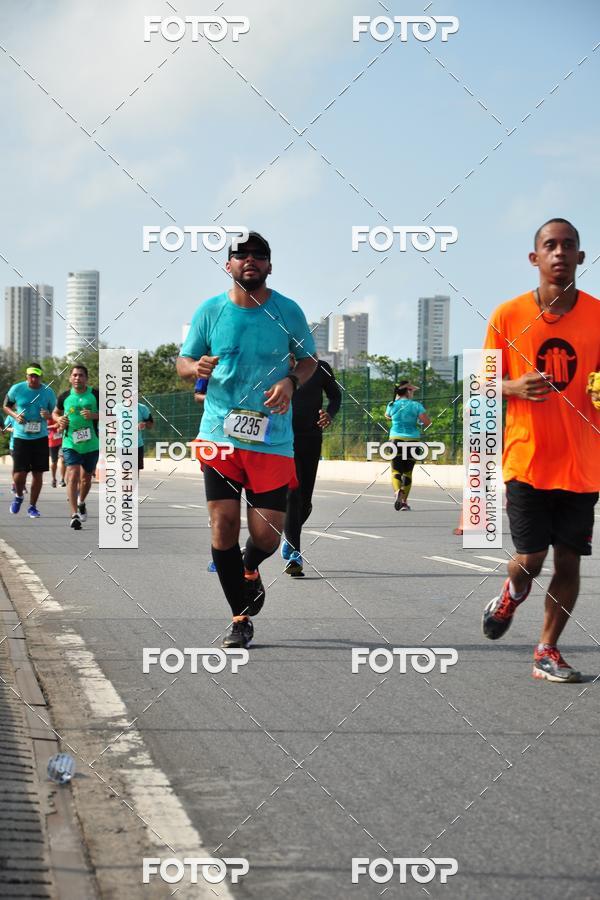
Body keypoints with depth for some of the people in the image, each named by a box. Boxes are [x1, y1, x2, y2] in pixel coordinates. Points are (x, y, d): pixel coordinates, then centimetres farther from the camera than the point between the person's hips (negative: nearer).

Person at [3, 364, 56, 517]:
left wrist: (48, 415, -14)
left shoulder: (48, 392, 0)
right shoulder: (16, 389, -3)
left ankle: (33, 506, 20)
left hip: (41, 437, 1)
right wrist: (15, 415, -9)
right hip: (20, 436, -1)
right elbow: (6, 406, 11)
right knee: (19, 473, -7)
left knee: (38, 473, 3)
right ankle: (18, 496, 26)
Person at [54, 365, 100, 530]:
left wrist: (94, 415, -16)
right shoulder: (64, 396, 2)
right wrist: (59, 420, -5)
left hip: (91, 444, 1)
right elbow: (56, 413, 18)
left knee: (86, 478, 13)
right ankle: (74, 514, -17)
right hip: (70, 443, -1)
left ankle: (81, 503, 43)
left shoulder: (95, 395, -2)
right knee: (73, 476, -15)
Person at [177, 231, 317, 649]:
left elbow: (309, 359, 12)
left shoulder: (288, 311, 2)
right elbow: (183, 361, 11)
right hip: (220, 434, 1)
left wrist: (290, 382, -9)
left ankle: (250, 570, 33)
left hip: (272, 438, -1)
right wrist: (196, 368, -13)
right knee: (223, 524, -6)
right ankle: (240, 617, 8)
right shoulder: (210, 311, 3)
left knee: (267, 534, -5)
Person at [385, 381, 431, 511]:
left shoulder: (392, 405, 3)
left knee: (396, 470, -2)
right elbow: (427, 421, -12)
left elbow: (387, 416, 25)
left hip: (396, 439, 0)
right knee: (408, 472, 10)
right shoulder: (416, 405, -2)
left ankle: (397, 491, -32)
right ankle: (404, 501, 8)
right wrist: (419, 425, 10)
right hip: (412, 439, 0)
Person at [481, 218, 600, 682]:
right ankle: (512, 595, 33)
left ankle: (547, 652, 17)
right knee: (530, 558, -2)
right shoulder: (508, 315, -1)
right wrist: (517, 386, -16)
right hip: (527, 459, -1)